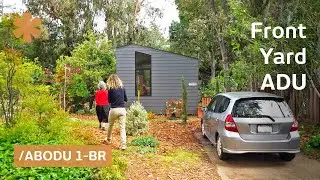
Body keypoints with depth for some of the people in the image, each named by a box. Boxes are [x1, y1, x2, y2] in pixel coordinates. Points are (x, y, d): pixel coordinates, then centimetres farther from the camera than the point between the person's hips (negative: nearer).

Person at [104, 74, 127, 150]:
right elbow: (126, 99, 10)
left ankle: (108, 139, 41)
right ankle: (123, 145, -6)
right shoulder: (122, 87, 4)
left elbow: (109, 100, 4)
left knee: (110, 125, 21)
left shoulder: (111, 89, -5)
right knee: (122, 127, 1)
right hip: (122, 109, 2)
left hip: (114, 110, -2)